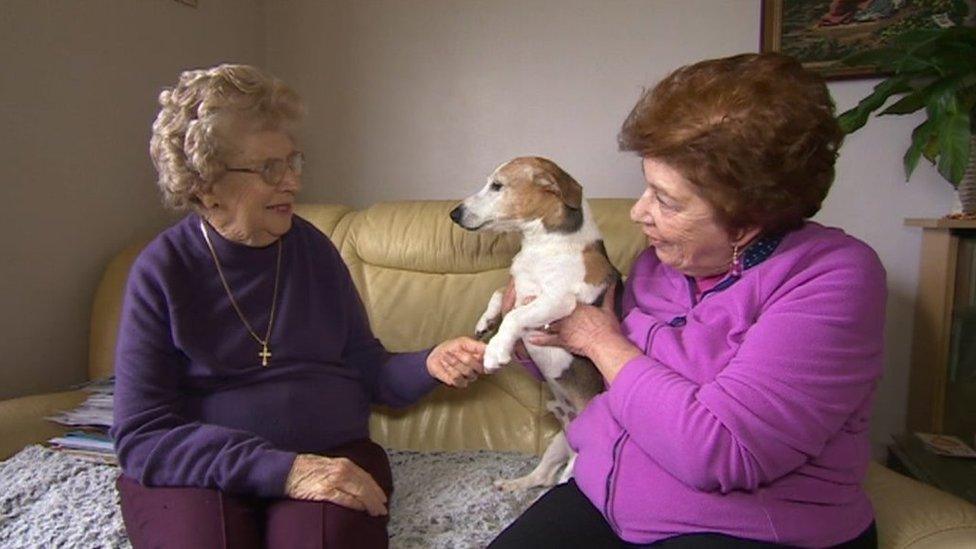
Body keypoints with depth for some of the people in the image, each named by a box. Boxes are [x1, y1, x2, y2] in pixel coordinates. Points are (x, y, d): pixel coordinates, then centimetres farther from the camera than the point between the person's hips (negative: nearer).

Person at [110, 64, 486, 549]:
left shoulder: (311, 248, 8)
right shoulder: (161, 272, -3)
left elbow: (365, 367, 14)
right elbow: (140, 436, -9)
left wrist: (428, 365, -8)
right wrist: (282, 470, -21)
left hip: (329, 454, 2)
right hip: (195, 470, -1)